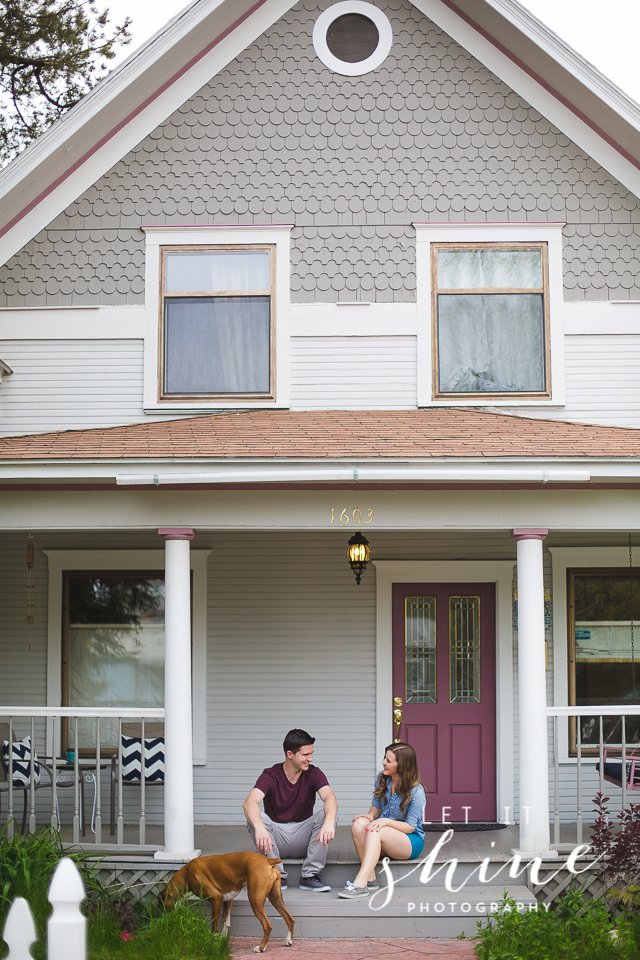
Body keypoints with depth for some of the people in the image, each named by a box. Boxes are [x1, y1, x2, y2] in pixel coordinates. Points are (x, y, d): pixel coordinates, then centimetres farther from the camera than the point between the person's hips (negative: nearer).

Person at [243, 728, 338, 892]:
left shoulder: (313, 773, -3)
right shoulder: (270, 775, -9)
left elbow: (330, 798, -23)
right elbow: (250, 802, -27)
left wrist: (329, 821, -47)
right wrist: (259, 827, -49)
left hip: (303, 838, 1)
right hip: (276, 837, -1)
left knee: (327, 815, -24)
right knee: (255, 818, -29)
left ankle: (309, 876, -19)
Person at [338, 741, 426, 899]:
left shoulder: (416, 791, -15)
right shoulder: (381, 779, 4)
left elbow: (410, 826, -13)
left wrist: (386, 821, -28)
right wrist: (370, 816, -10)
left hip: (411, 841, -6)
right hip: (383, 837, 6)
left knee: (375, 832, -36)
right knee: (359, 824, -27)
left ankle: (359, 884, -45)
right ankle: (370, 878, -28)